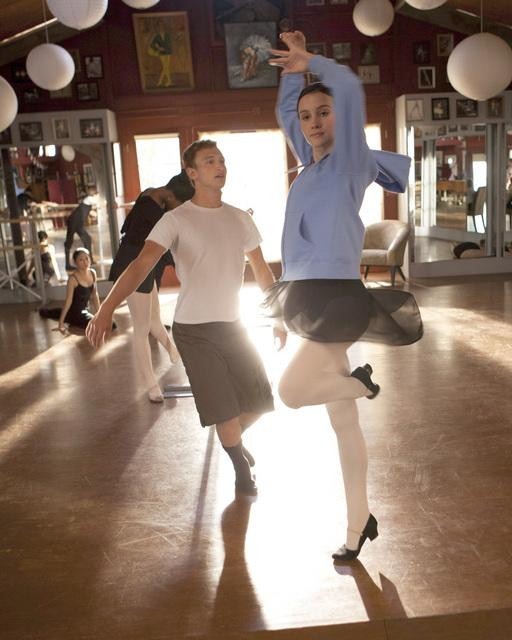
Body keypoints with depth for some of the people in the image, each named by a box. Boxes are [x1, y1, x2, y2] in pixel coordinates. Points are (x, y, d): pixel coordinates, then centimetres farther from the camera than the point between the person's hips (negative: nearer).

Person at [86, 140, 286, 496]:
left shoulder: (240, 219, 5)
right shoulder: (177, 220, -12)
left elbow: (262, 270, 13)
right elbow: (142, 265, -24)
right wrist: (106, 310, -39)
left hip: (233, 325, 5)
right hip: (193, 329, -5)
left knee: (259, 402, 10)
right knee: (225, 409, 2)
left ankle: (233, 439, 44)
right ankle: (241, 468, 30)